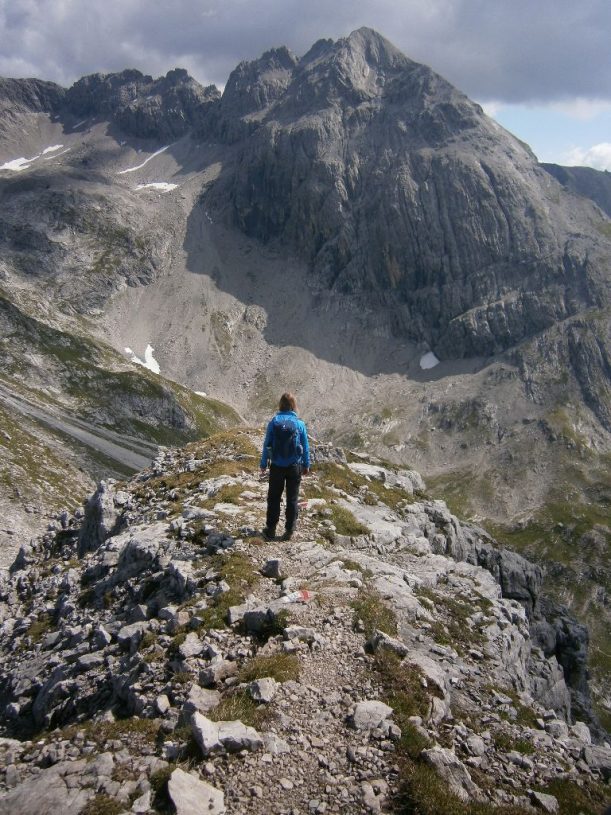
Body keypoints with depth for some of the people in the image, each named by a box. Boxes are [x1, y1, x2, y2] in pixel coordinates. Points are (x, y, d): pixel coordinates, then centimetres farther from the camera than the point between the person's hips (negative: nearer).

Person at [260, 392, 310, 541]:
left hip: (277, 467, 0)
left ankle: (271, 529, 18)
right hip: (295, 467, 0)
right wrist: (306, 465, 13)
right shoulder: (299, 424, -6)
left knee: (273, 498, 13)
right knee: (292, 499, 10)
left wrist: (263, 465, 5)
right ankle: (289, 531, 13)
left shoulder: (274, 422, -8)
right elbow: (305, 447, 0)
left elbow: (267, 445, -4)